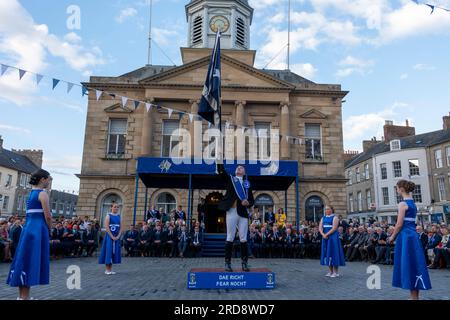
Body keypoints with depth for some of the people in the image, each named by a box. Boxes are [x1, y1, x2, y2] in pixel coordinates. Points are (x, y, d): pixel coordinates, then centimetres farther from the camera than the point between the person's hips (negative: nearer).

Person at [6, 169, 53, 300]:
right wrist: (49, 228, 3)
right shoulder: (43, 193, -10)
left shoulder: (31, 193, 16)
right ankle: (24, 297, -1)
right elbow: (47, 216, -13)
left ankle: (22, 296, 18)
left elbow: (33, 213, 16)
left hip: (28, 228, 9)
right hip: (38, 228, -9)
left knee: (24, 260, 10)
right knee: (32, 261, -5)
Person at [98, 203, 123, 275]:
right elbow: (106, 227, -12)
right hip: (109, 236, -5)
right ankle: (107, 269, 3)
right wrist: (112, 236, -16)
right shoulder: (108, 216, -4)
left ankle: (110, 269, 14)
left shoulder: (119, 216, 9)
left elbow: (121, 227, 6)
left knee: (114, 251, 5)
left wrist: (118, 236, -7)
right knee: (108, 251, -5)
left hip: (117, 237, 5)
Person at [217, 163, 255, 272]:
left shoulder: (247, 183, 15)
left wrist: (248, 203, -8)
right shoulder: (230, 179, 12)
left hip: (243, 213, 2)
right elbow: (221, 170, -5)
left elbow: (252, 200, 14)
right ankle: (227, 262, 6)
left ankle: (244, 263, 11)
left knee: (243, 239, 3)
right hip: (232, 211, -2)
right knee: (230, 238, 0)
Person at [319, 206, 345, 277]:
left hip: (333, 238, -6)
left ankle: (336, 272, 3)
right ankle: (331, 271, 14)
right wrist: (323, 234, -12)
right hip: (325, 238, 6)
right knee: (327, 253, 6)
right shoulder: (323, 218, 13)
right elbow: (320, 228, 5)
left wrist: (326, 234, -17)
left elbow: (334, 228, -14)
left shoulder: (335, 218, -5)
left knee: (333, 253, -5)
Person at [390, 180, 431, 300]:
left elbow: (399, 224, -14)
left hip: (405, 236, -9)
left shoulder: (402, 204, -13)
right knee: (414, 264, 12)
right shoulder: (413, 203, 13)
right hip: (413, 235, 9)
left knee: (408, 265, -3)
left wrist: (392, 237, -2)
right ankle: (415, 296, 19)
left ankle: (414, 297, 2)